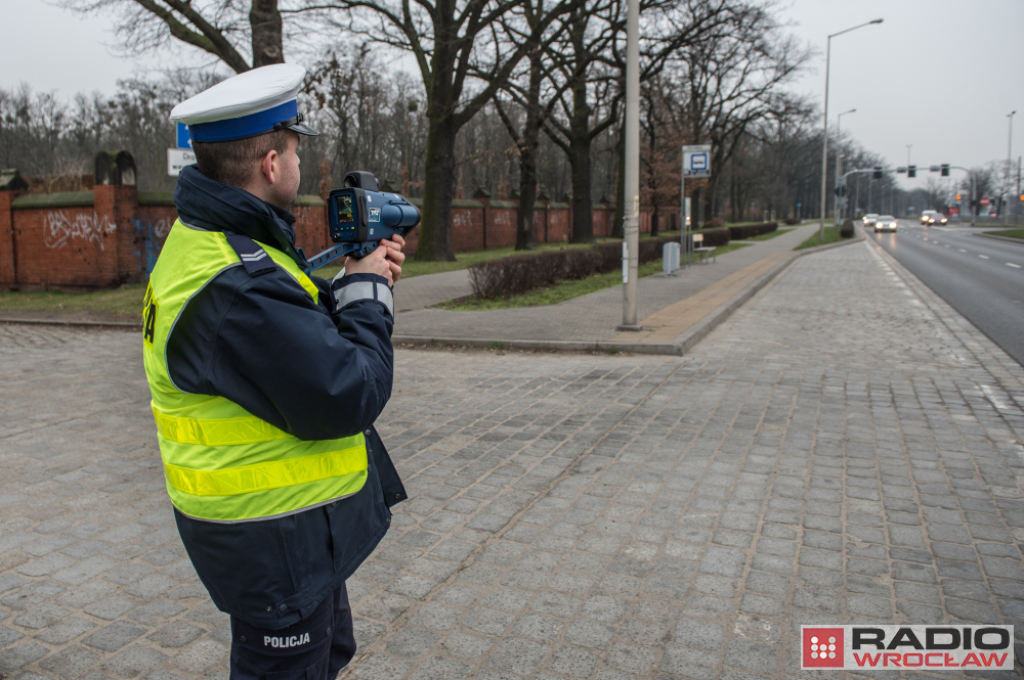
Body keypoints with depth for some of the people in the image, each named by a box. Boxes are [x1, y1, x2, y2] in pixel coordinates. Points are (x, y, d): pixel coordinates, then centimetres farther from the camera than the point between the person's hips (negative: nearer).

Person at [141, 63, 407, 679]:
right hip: (276, 541, -10)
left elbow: (303, 338, 12)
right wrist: (367, 292, -14)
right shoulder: (236, 285, -29)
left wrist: (351, 283, -1)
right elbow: (350, 397, -28)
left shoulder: (202, 241, 6)